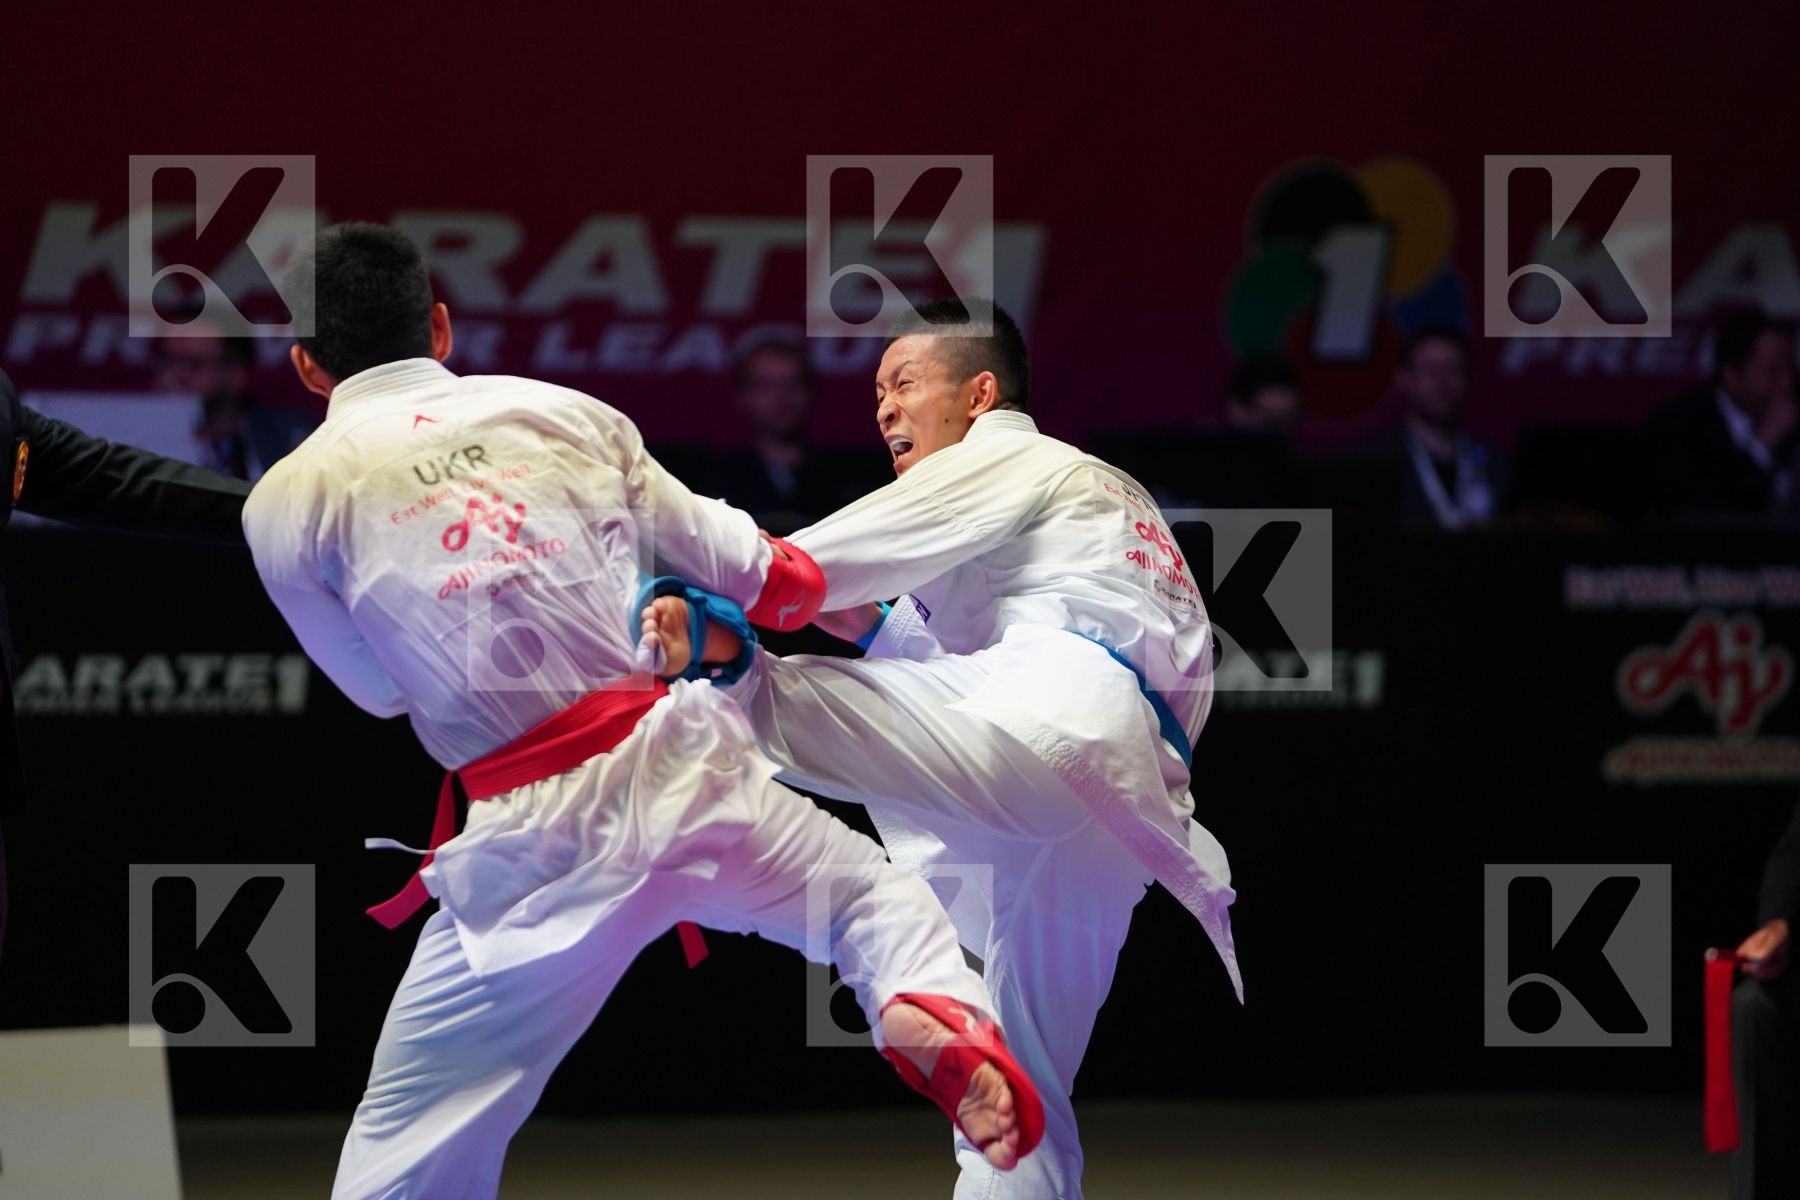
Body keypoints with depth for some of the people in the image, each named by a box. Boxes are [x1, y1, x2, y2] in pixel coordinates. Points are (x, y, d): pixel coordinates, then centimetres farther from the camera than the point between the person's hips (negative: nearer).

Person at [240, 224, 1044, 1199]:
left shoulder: (288, 504, -3)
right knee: (877, 900, 27)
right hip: (683, 776, 3)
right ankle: (927, 1013, -5)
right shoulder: (568, 414, 7)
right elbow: (742, 569, 17)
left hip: (535, 841, -3)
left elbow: (381, 688, 11)